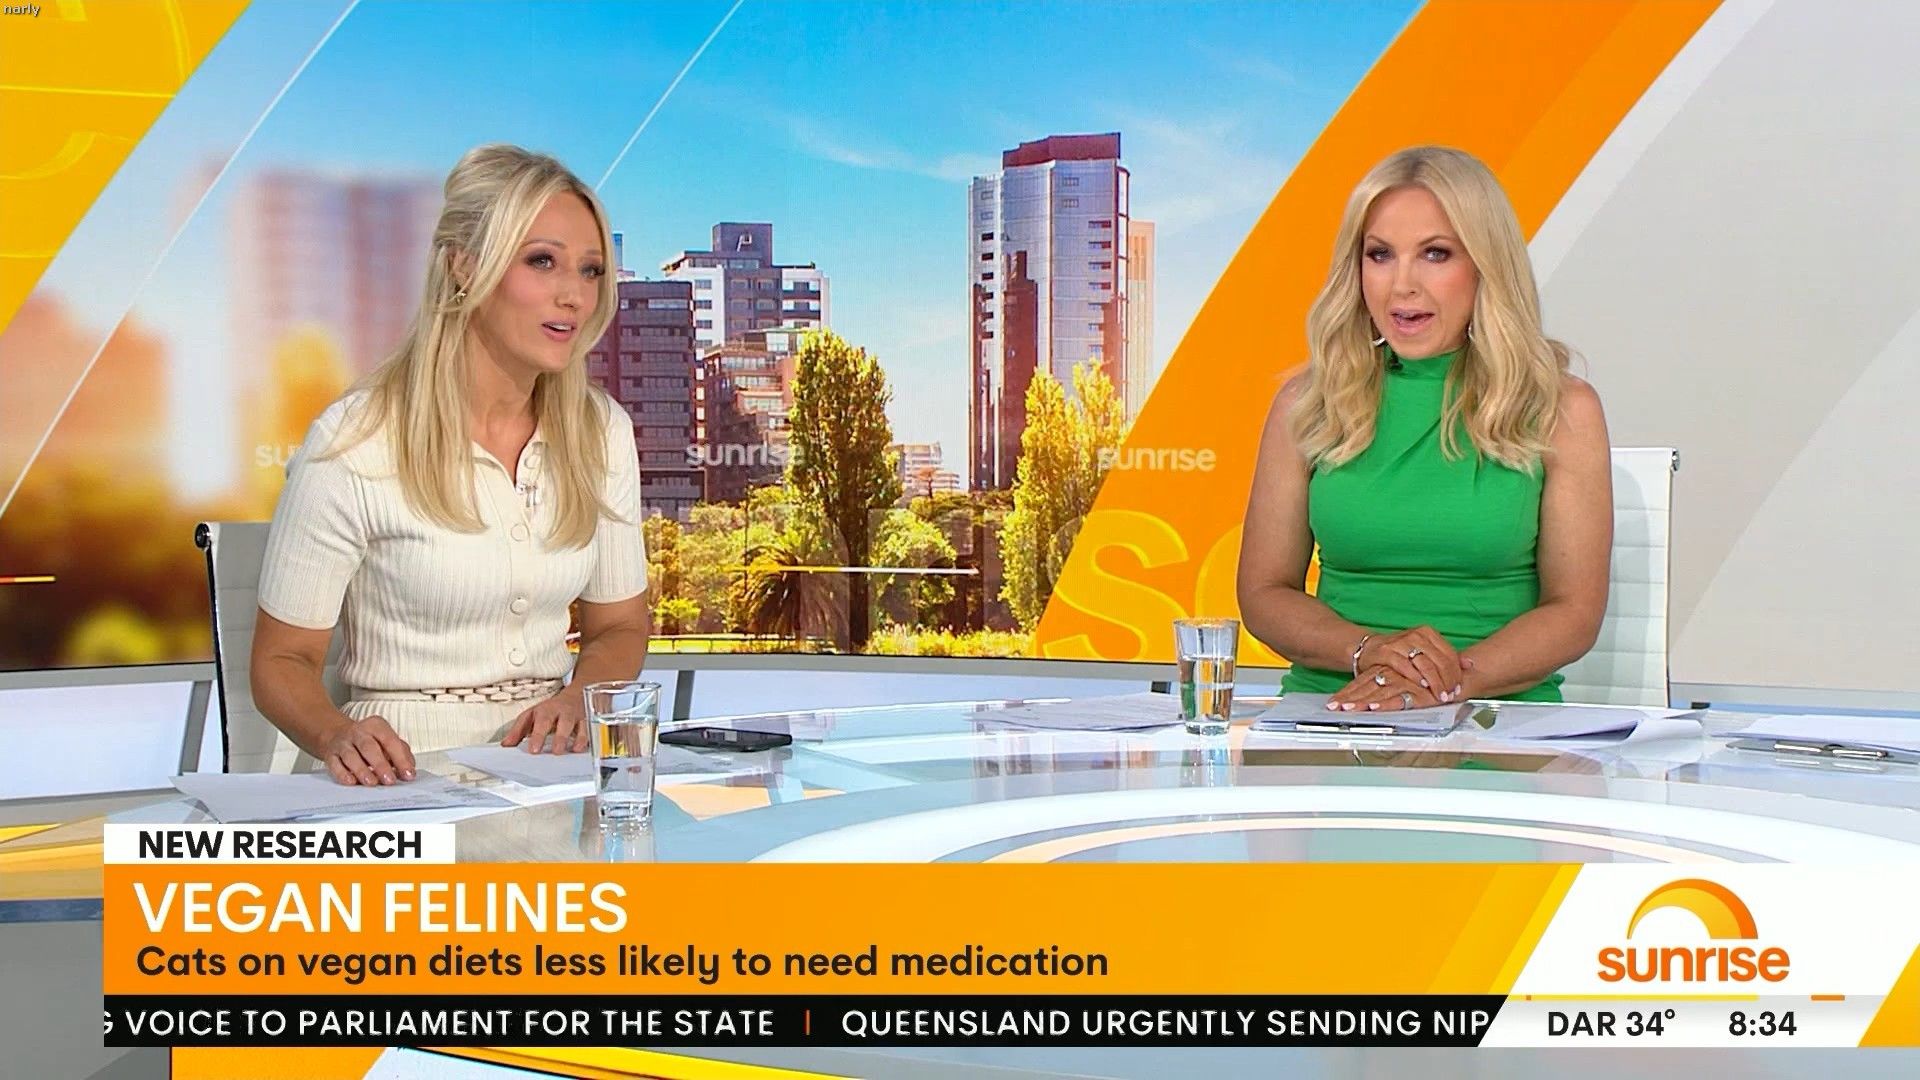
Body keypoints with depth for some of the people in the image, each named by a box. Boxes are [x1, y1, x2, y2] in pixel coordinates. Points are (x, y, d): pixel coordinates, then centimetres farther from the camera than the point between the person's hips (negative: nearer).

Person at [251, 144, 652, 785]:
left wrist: (578, 698, -6)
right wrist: (336, 736, -23)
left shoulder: (601, 431, 6)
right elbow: (282, 661, -2)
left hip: (547, 767, 4)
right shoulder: (353, 444, -9)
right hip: (405, 774, -3)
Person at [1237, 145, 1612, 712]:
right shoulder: (1305, 404, 8)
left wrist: (1453, 678, -15)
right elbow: (1264, 590, 9)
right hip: (1329, 711, 1)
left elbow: (1575, 610, 2)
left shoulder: (1561, 410, 4)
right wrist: (1368, 649, -10)